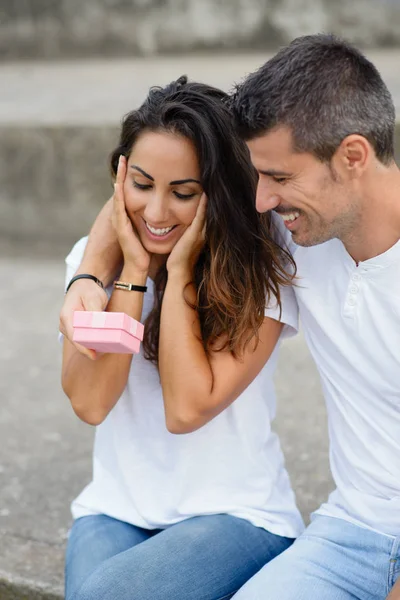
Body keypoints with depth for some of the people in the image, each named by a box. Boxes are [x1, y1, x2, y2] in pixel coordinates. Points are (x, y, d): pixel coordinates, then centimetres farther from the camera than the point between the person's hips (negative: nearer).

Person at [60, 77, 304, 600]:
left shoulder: (263, 274, -10)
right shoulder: (96, 257, 1)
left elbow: (187, 408, -17)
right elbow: (89, 402, -10)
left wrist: (178, 270, -16)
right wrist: (134, 271, -13)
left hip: (237, 516, -3)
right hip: (115, 511, 3)